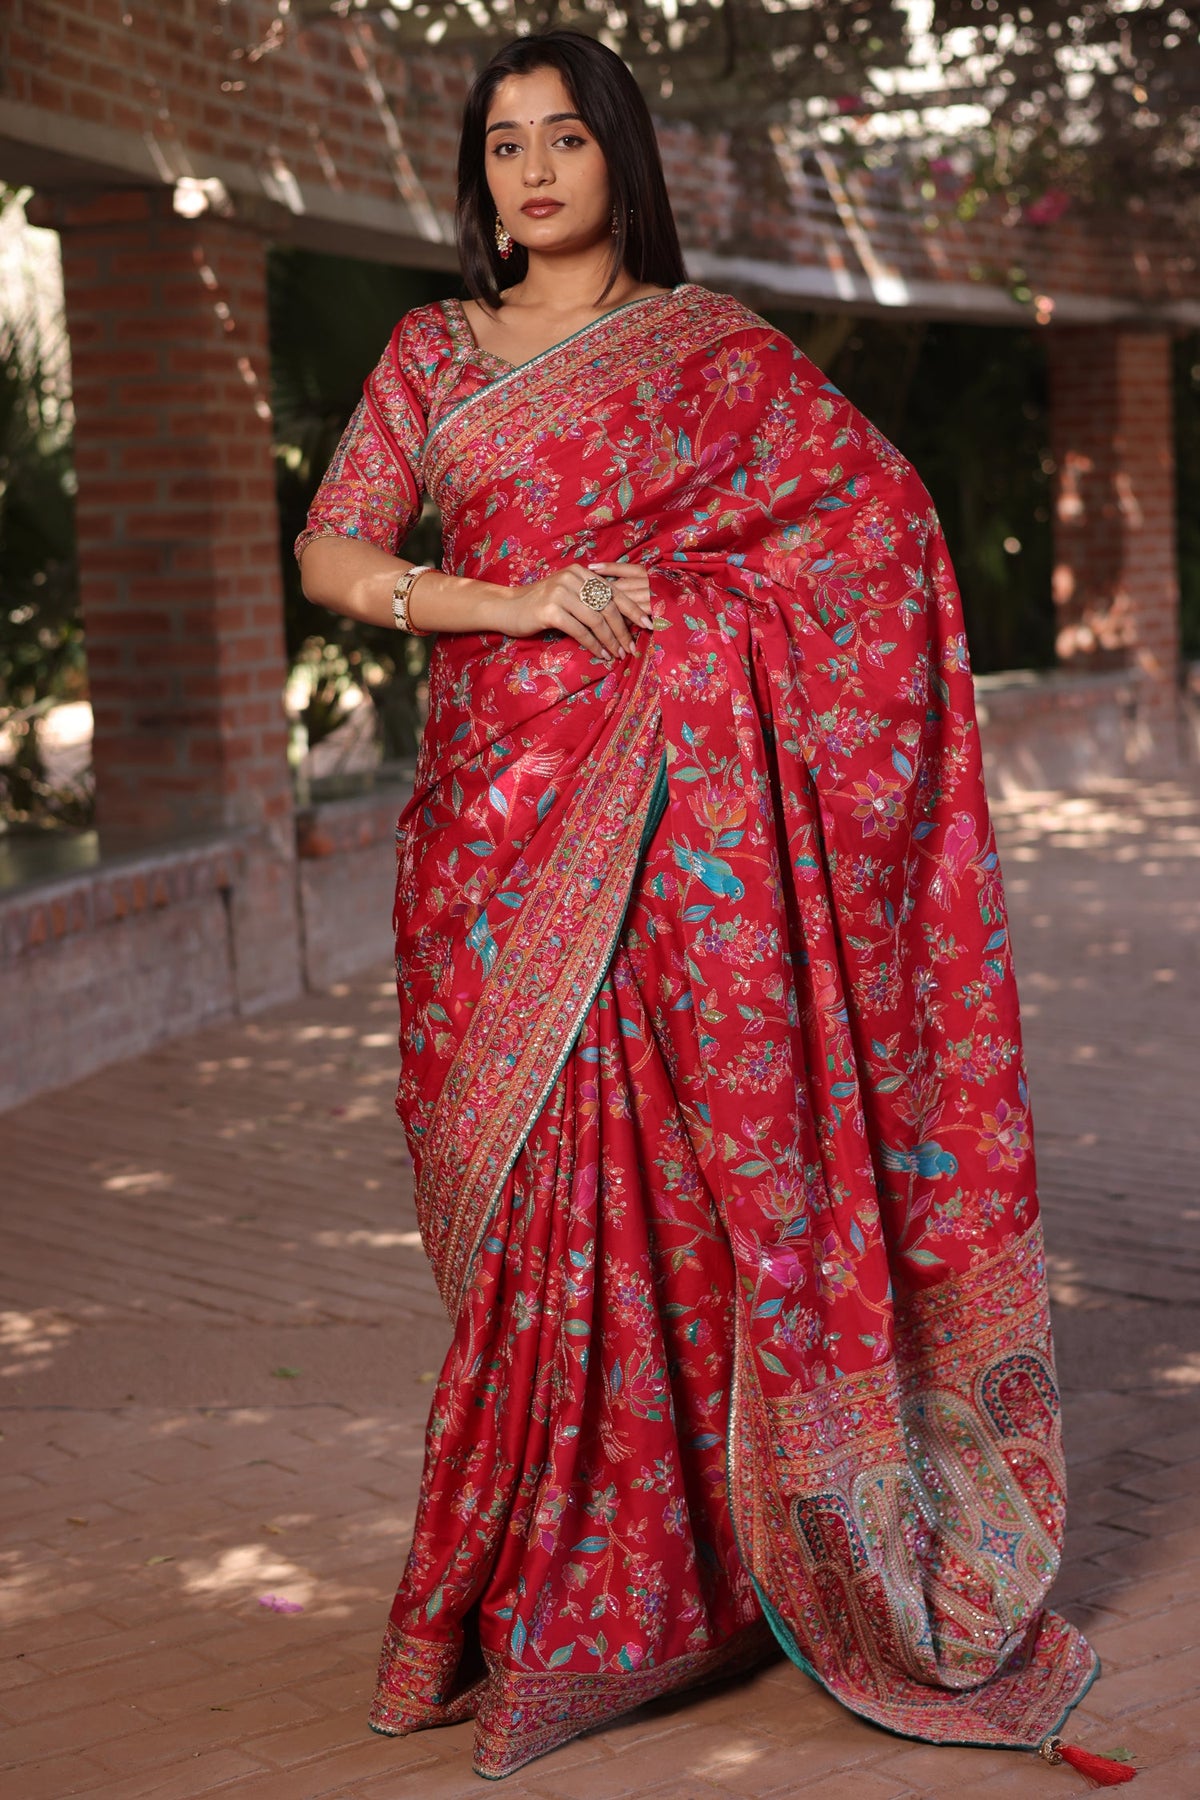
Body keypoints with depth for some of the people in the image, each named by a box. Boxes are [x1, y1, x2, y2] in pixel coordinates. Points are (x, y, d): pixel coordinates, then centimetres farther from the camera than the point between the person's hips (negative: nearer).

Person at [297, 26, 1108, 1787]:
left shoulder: (712, 346, 6)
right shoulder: (432, 353, 13)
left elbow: (890, 511, 7)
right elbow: (332, 554, 3)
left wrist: (691, 612, -2)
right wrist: (517, 599, -12)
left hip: (677, 816, -2)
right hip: (502, 815, 2)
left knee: (695, 1161, -5)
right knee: (532, 1186, 1)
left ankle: (702, 1551, 6)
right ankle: (536, 1587, 11)